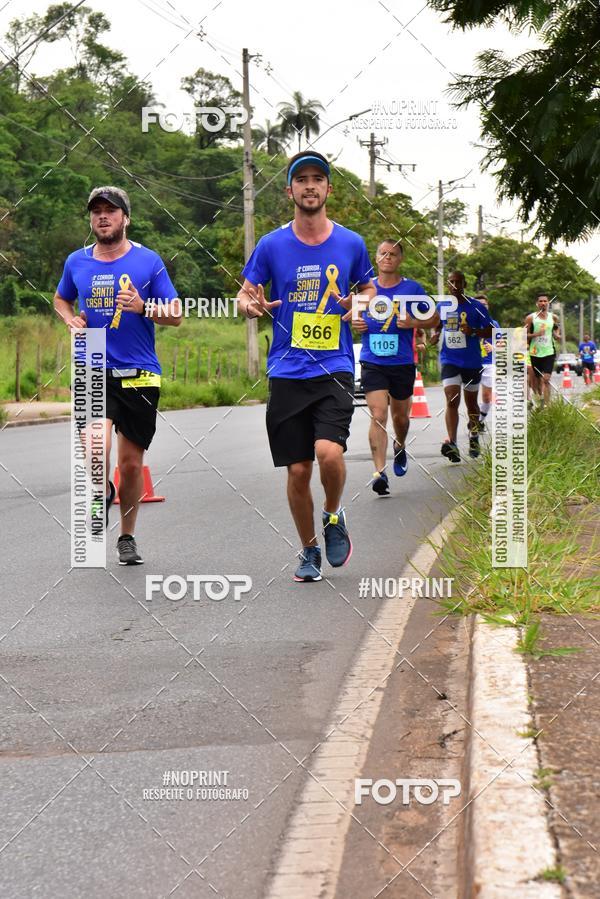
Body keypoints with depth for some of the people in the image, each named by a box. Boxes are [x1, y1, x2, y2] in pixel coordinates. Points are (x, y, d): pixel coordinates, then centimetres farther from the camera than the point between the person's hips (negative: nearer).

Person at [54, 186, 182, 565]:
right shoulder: (77, 262, 7)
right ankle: (102, 494, 12)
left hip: (139, 375, 0)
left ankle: (127, 537, 26)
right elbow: (61, 299, 27)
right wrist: (71, 318, 5)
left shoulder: (148, 260, 0)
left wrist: (143, 307, -17)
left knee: (131, 463, 6)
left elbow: (176, 314, 1)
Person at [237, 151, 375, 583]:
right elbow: (244, 295, 9)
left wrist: (360, 304, -7)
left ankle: (334, 515, 10)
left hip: (335, 369, -1)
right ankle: (309, 549, 24)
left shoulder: (351, 243, 3)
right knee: (298, 470, 3)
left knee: (329, 452, -22)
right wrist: (251, 305, -15)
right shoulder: (272, 244, 1)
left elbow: (369, 290, 17)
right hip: (287, 373, 1)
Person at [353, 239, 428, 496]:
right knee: (378, 415, -14)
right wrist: (356, 323, -3)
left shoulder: (412, 288, -1)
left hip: (402, 363, 0)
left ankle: (399, 449, 48)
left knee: (400, 416, 16)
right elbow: (357, 316, 20)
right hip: (372, 363, 0)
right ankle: (379, 472, -17)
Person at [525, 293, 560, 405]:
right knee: (537, 379, 9)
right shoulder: (531, 318, -2)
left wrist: (557, 335, 3)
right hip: (535, 353, 0)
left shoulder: (553, 317, 4)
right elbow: (525, 335, -1)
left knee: (546, 379, -14)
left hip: (549, 352, 0)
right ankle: (539, 401, 29)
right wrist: (535, 334, -19)